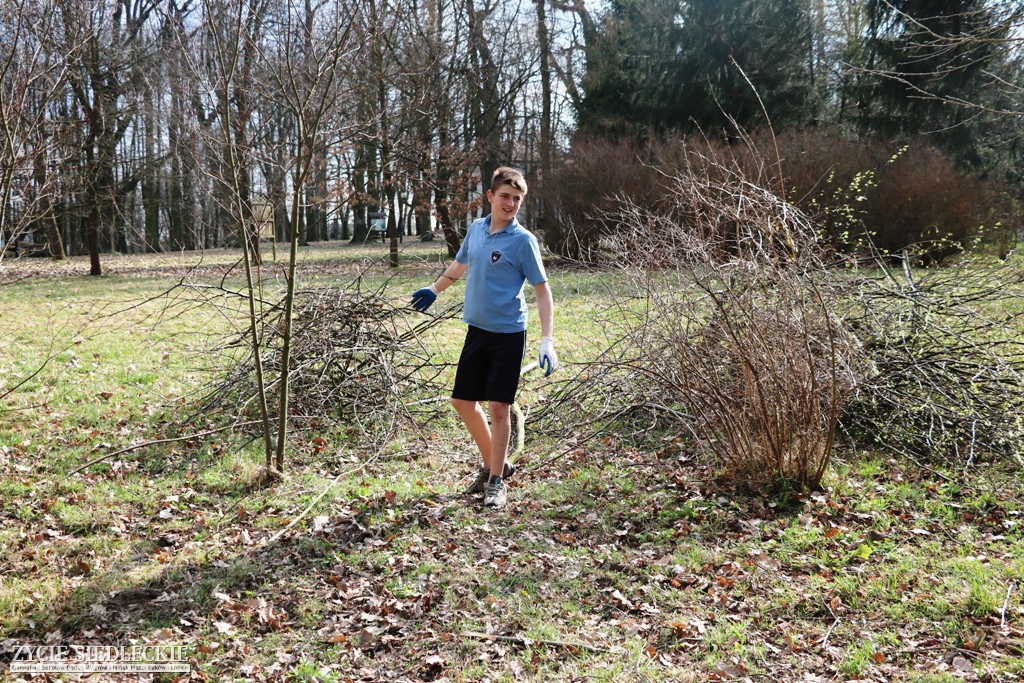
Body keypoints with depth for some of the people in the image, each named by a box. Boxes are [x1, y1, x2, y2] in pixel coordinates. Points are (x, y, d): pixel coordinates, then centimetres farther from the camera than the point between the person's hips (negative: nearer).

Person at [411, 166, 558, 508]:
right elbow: (460, 265, 25)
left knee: (498, 406, -5)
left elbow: (542, 291, -12)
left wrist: (547, 342, -20)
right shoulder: (476, 229, 5)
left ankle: (496, 481, 12)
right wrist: (434, 289, 35)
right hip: (476, 329, 6)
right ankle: (493, 464, 29)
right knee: (463, 401, 12)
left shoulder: (523, 240, -11)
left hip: (508, 334, -6)